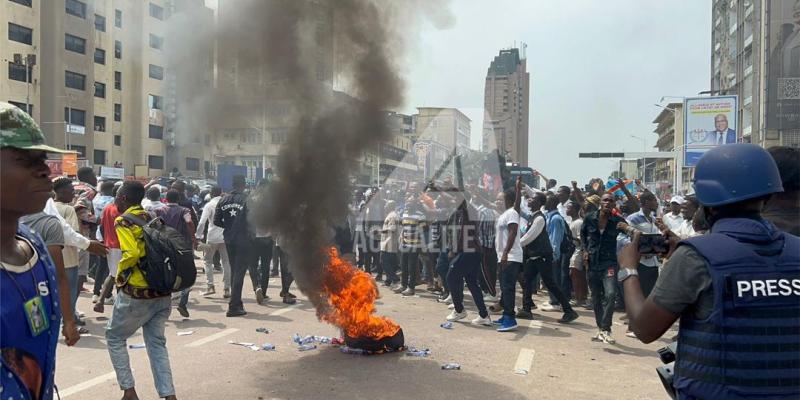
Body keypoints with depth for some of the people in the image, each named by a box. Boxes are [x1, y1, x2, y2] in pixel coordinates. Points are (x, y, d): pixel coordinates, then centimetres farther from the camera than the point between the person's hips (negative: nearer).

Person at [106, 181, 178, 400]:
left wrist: (119, 275, -7)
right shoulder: (152, 218, 10)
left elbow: (131, 254, -23)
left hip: (136, 293, -6)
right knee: (157, 342, 12)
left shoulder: (124, 221, -9)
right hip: (162, 292, 6)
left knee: (115, 337, 15)